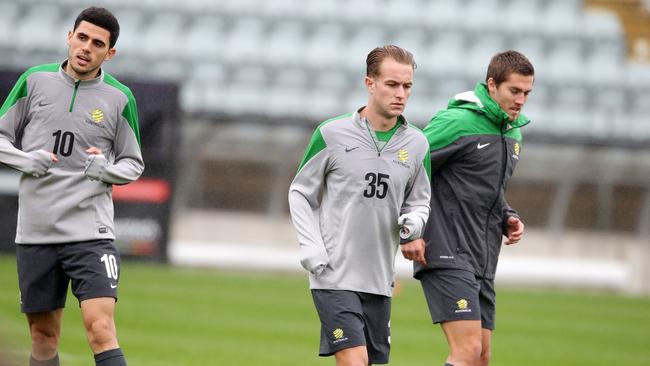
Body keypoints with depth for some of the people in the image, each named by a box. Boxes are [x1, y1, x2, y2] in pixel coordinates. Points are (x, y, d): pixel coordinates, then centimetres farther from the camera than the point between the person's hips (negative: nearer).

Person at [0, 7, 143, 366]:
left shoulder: (119, 98, 3)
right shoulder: (35, 81, 6)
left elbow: (134, 164, 11)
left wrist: (107, 170, -11)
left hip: (90, 232, -2)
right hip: (35, 232, 2)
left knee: (101, 329, -17)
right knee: (43, 337, 8)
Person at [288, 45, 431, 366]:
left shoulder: (416, 144, 6)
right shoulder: (332, 134, -4)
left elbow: (419, 202, 19)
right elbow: (300, 194, 4)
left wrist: (412, 225, -6)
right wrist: (313, 253, -7)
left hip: (379, 279, 5)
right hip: (334, 276, -5)